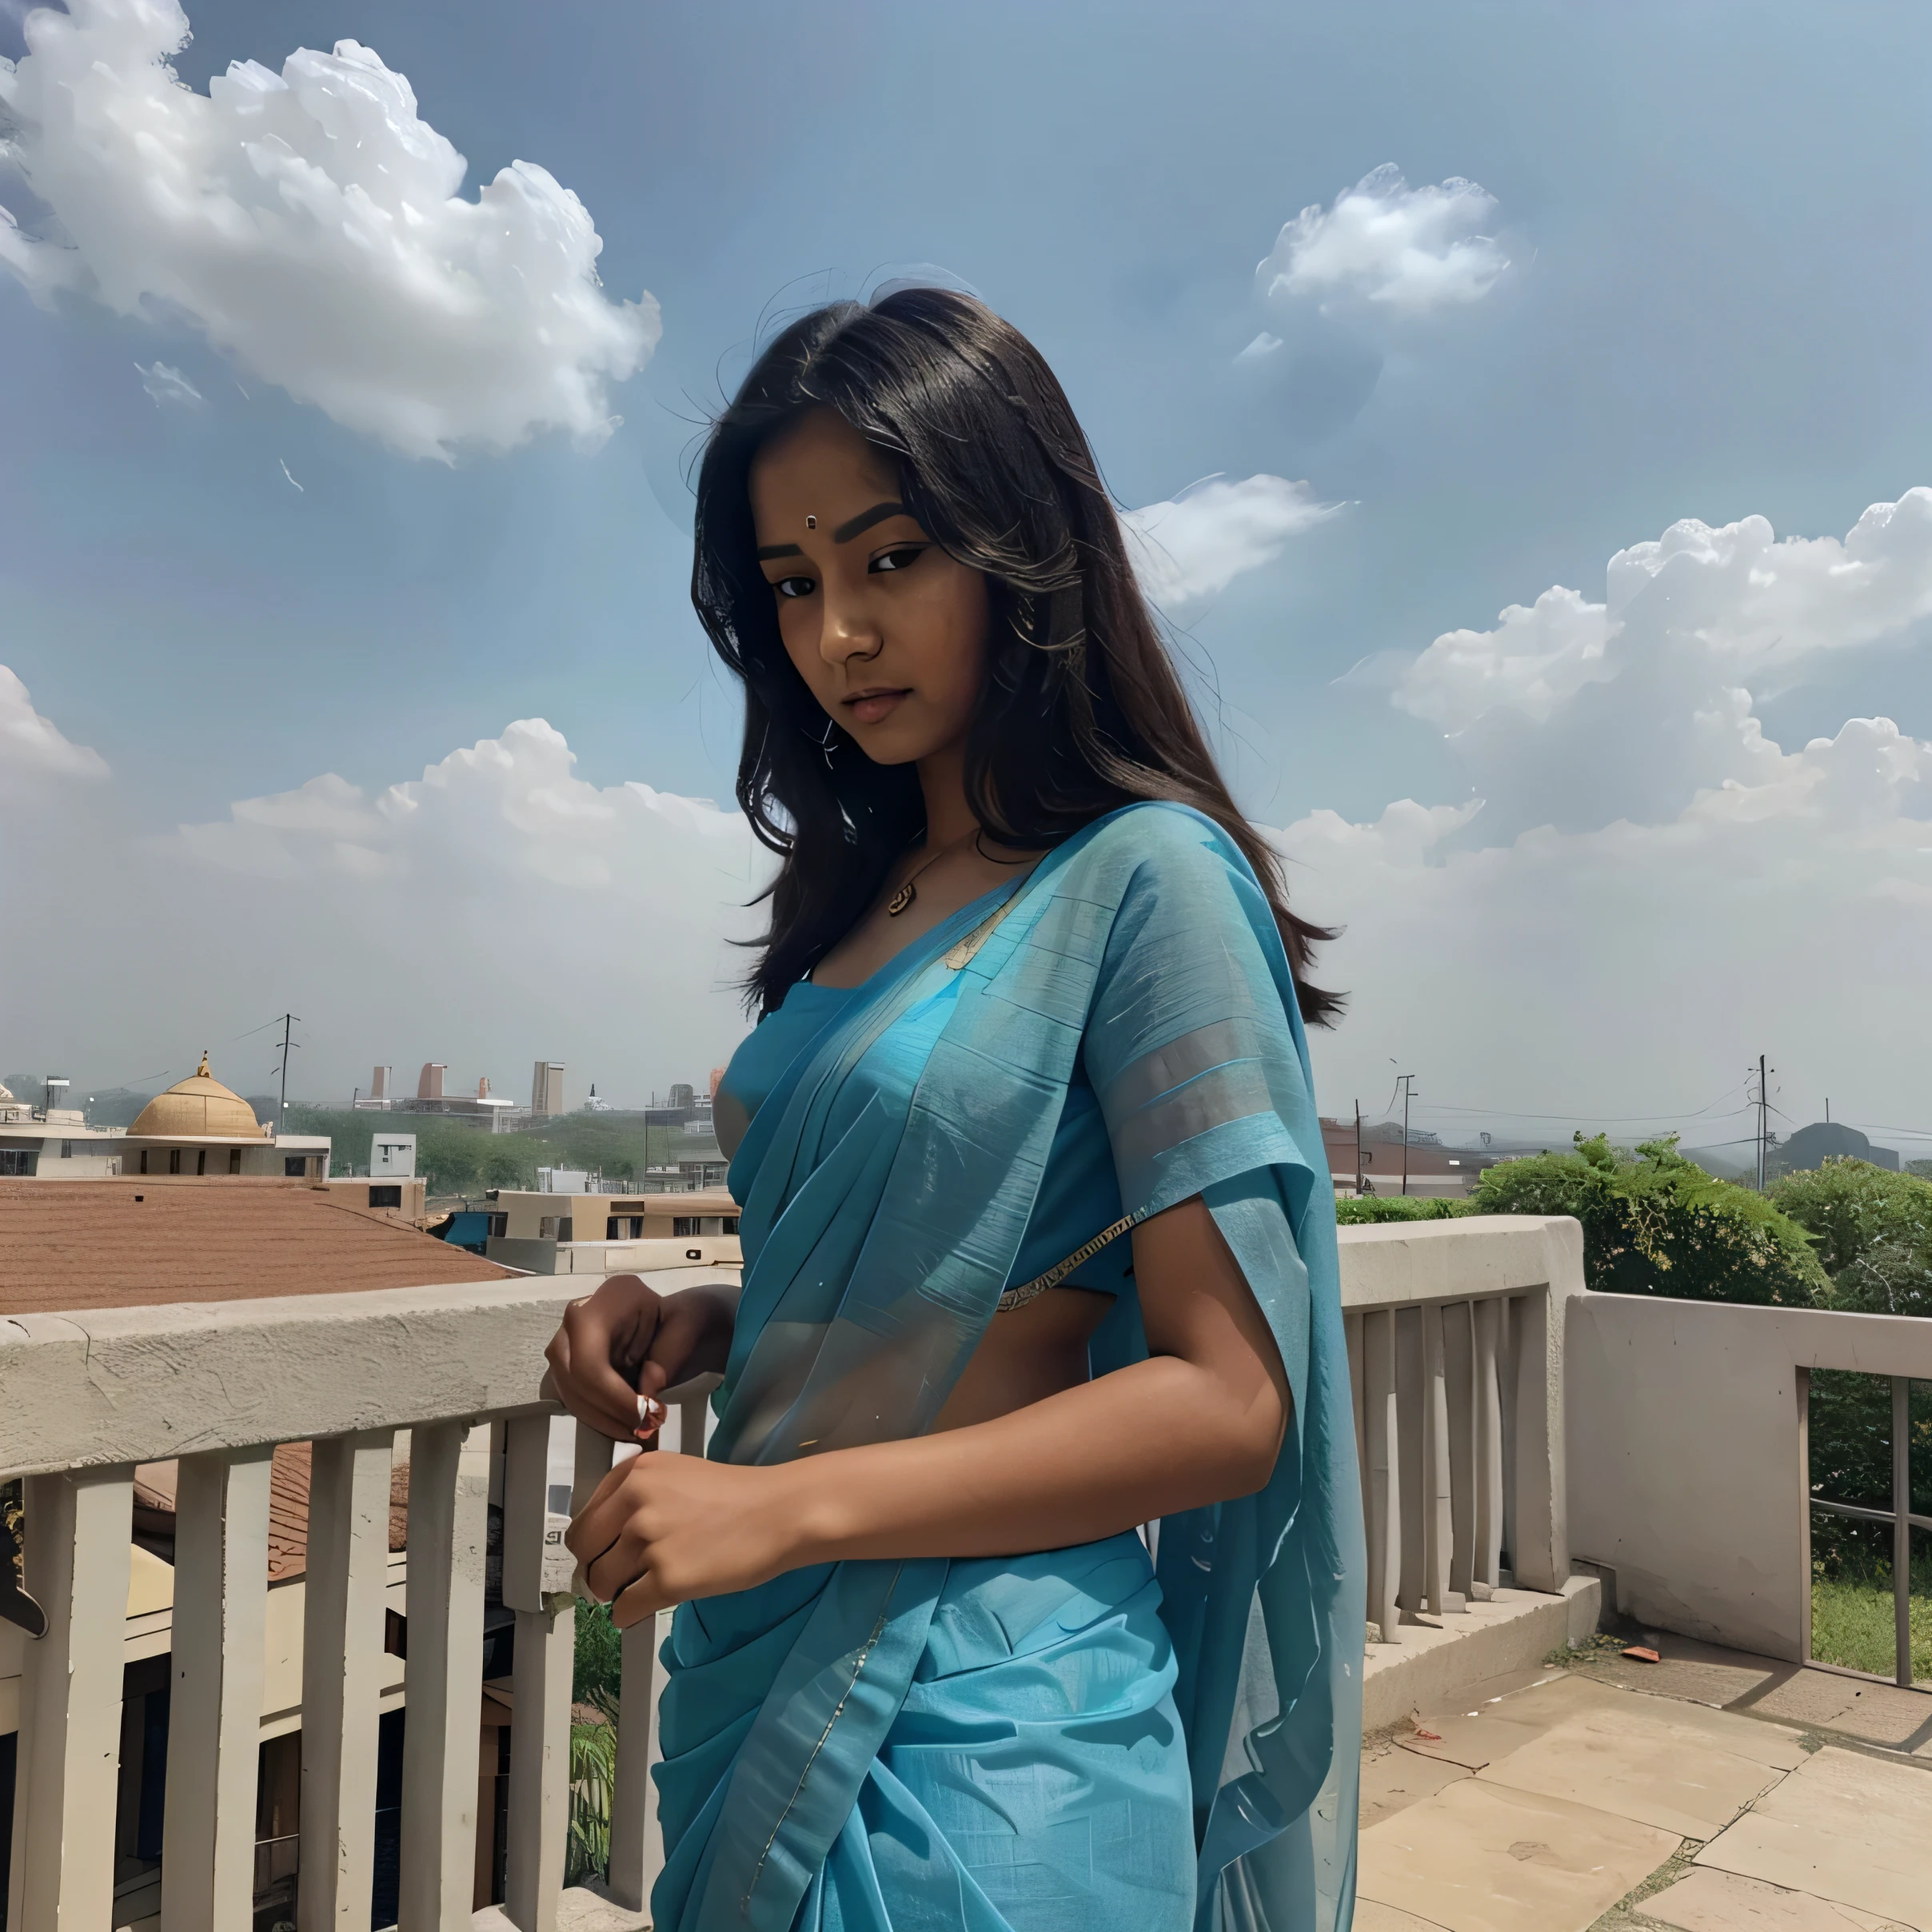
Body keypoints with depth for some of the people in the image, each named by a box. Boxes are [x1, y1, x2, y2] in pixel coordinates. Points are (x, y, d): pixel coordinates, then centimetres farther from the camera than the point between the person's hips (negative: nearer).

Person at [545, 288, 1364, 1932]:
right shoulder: (858, 906, 7)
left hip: (977, 1734, -7)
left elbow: (1226, 1398, -17)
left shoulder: (1148, 877, -15)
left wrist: (787, 1504, -21)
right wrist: (702, 1323, -3)